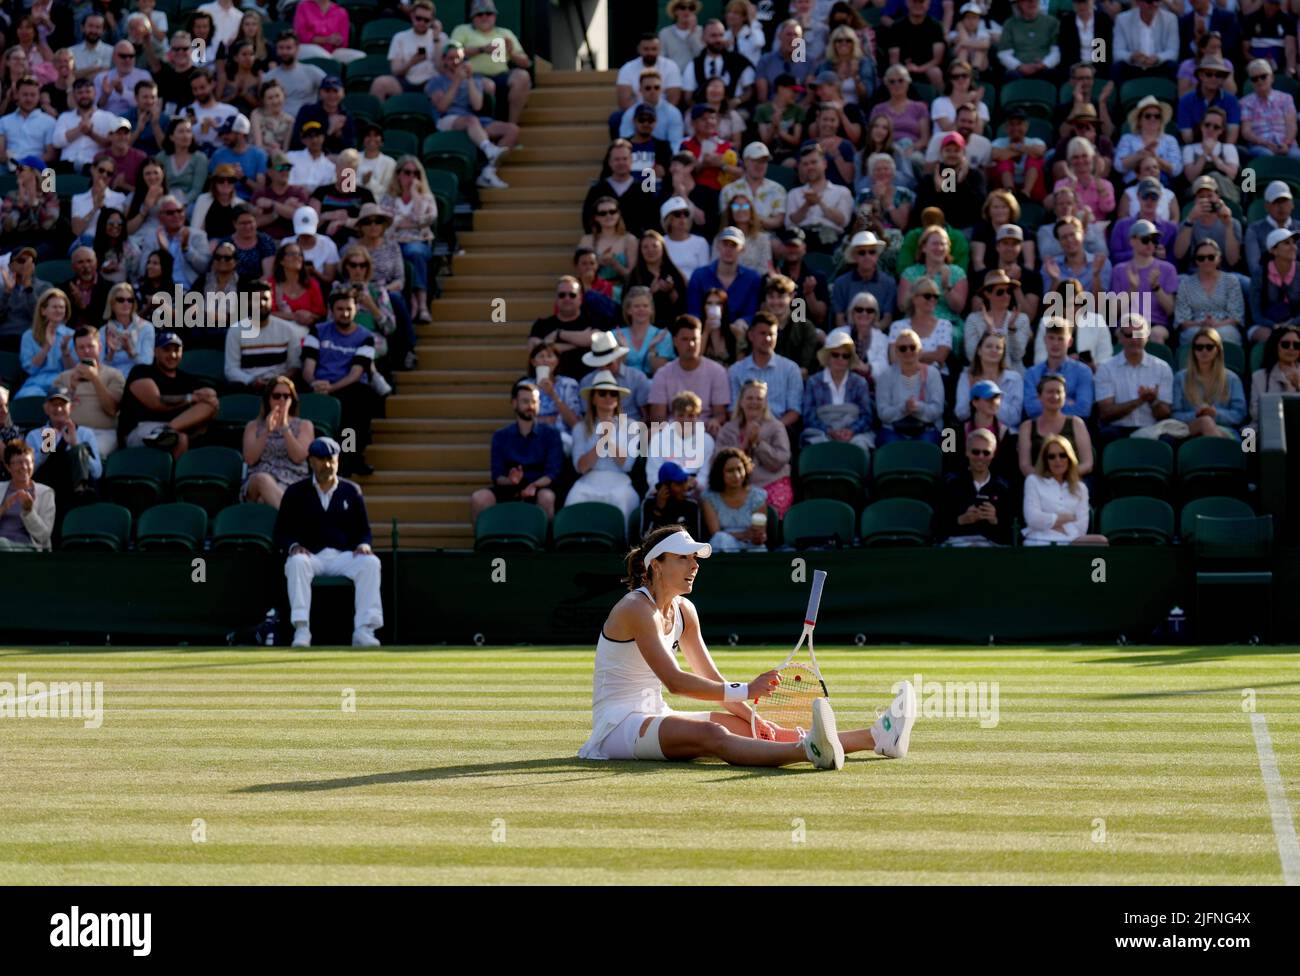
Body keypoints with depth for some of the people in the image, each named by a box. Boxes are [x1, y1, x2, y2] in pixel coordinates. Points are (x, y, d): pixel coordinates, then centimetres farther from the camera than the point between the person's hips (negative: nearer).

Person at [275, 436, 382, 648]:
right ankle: (301, 629, -41)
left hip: (345, 556, 1)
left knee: (370, 562, -29)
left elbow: (364, 530, 15)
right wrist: (293, 546, -14)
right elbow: (281, 533, 8)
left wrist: (364, 545, -8)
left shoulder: (351, 491, 13)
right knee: (296, 563, -36)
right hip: (310, 556, -1)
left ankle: (364, 630, -34)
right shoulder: (295, 492, 9)